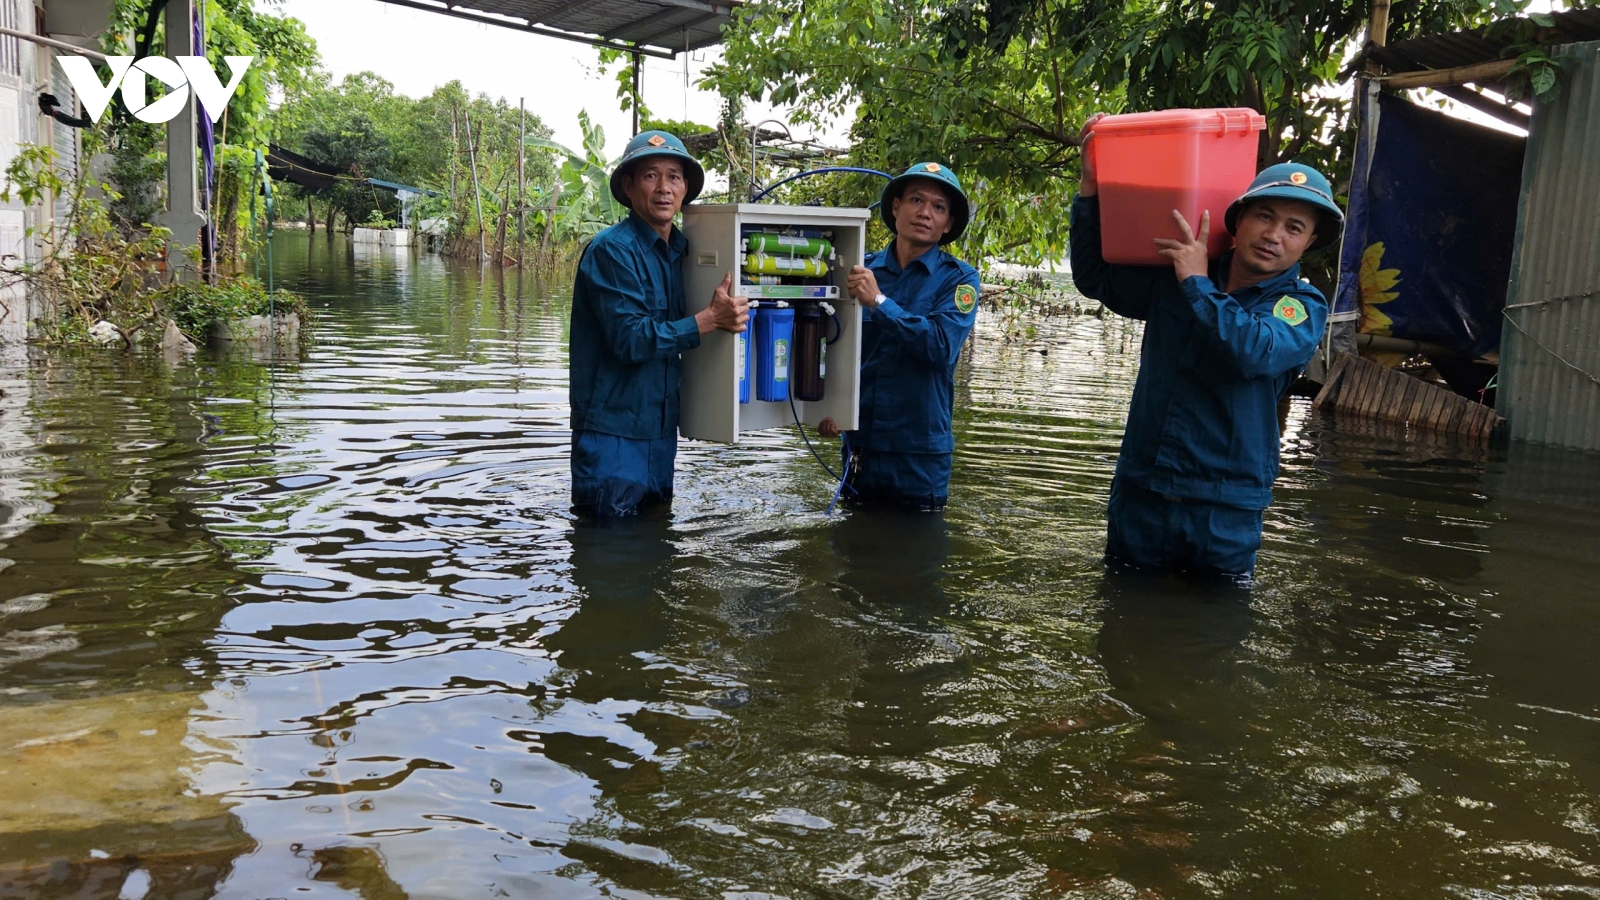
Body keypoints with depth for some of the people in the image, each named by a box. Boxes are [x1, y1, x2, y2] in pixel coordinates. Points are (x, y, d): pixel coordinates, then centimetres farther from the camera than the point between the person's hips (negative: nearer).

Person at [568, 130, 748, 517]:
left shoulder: (679, 250, 10)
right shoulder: (612, 249, -14)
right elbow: (631, 339, -21)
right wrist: (710, 319, -23)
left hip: (660, 427, 8)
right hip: (613, 431, -8)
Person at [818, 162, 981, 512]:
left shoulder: (959, 279, -5)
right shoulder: (862, 269, 2)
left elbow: (942, 348, -20)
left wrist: (879, 301, -23)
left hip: (920, 454, -3)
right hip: (859, 445, 3)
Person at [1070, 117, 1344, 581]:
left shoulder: (1303, 307, -5)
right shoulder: (1173, 277, 6)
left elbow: (1255, 352, -25)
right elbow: (1095, 277, 11)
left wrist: (1197, 284, -19)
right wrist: (1091, 187, 1)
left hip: (1225, 511, -3)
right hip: (1140, 492, 3)